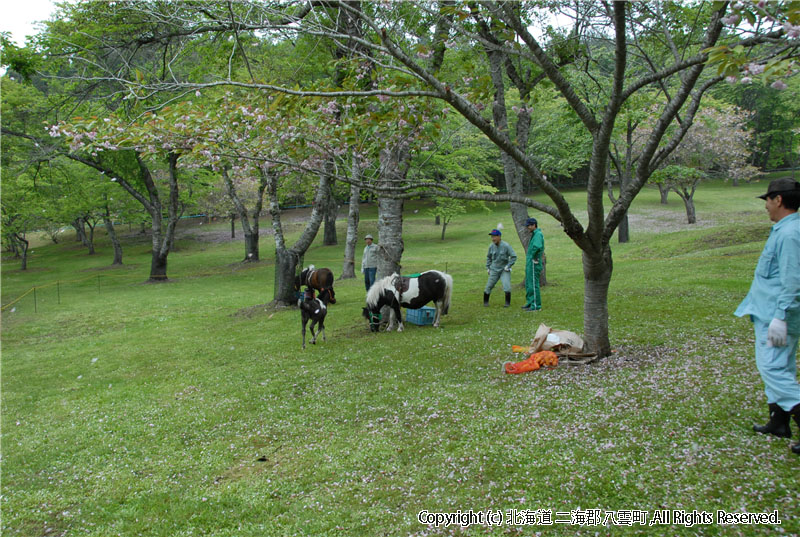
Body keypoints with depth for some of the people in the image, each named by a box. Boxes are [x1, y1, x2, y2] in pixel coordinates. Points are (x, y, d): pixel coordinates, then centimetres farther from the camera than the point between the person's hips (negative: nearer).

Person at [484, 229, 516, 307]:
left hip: (504, 270, -3)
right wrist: (488, 267, 10)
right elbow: (488, 257, 15)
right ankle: (485, 301, 19)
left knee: (506, 286, -16)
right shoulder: (491, 246, -2)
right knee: (489, 286, 1)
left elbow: (514, 257, -9)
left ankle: (508, 303, -1)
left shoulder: (506, 246, -15)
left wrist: (508, 266, -13)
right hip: (494, 270, 3)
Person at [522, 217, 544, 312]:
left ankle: (536, 306, -3)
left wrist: (533, 256, -18)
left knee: (533, 284, -7)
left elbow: (537, 246, -31)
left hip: (534, 263, -10)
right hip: (529, 264, 10)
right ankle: (530, 303, 25)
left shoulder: (538, 234, -14)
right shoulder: (534, 234, 17)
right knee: (528, 284, 16)